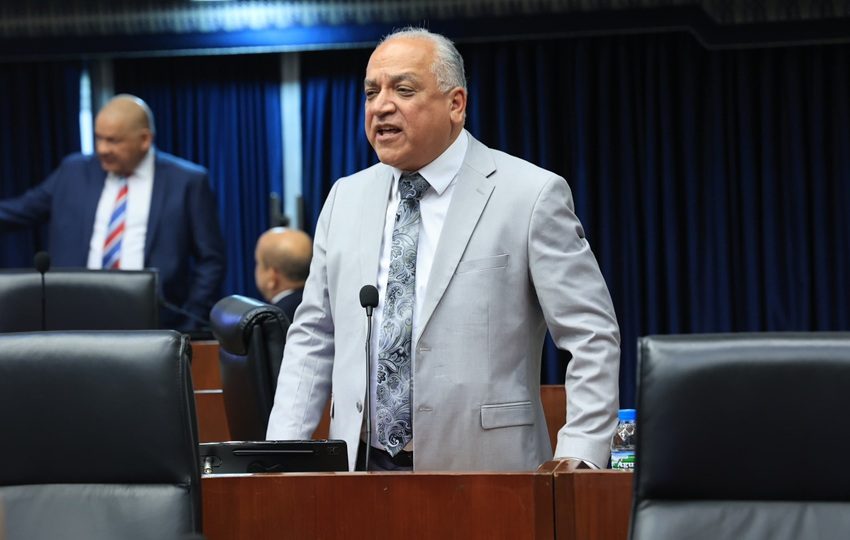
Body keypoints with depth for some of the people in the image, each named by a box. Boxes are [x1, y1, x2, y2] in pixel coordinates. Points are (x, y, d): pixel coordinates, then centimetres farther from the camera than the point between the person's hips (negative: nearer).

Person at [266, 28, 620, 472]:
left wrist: (580, 455, -13)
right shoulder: (345, 199, 14)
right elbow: (313, 338, 17)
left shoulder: (531, 196, -2)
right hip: (361, 471, 4)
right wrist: (283, 452, 6)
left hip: (484, 473, -4)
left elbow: (591, 337, -3)